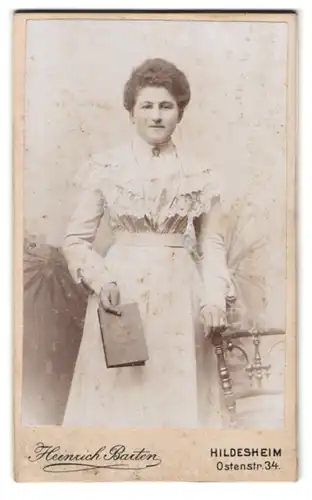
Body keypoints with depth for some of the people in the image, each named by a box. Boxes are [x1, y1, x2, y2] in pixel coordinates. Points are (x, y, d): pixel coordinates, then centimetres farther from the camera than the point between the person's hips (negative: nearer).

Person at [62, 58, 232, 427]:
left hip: (179, 297, 2)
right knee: (116, 397, 4)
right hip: (120, 294, -1)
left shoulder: (199, 174, 5)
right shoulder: (106, 166, 0)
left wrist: (214, 298, -2)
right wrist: (100, 279, -13)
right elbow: (75, 239, 3)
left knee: (175, 396, 8)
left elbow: (212, 242, 10)